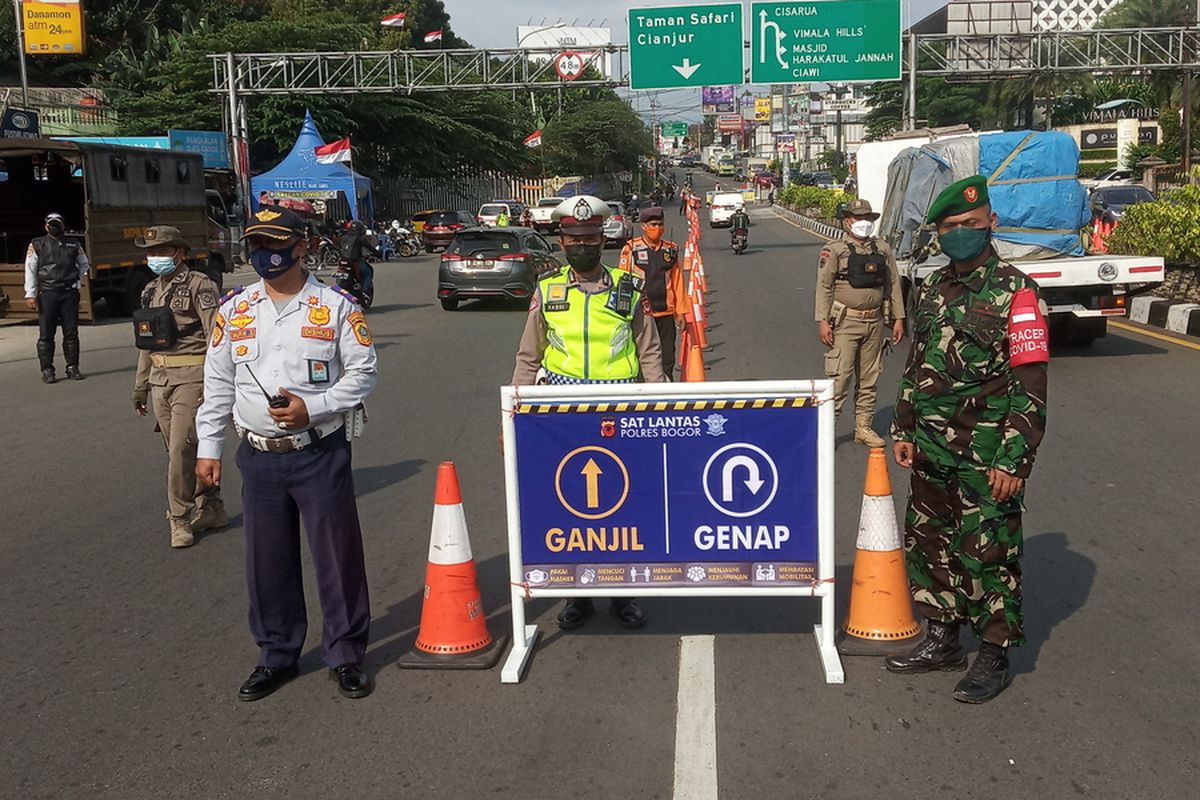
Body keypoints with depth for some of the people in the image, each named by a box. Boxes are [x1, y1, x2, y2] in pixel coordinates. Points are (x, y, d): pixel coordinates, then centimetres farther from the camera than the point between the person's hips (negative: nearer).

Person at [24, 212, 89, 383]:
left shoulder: (73, 245, 11)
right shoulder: (37, 245, 5)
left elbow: (83, 264, 27)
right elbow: (30, 270, 1)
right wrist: (30, 295, -7)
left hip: (69, 293, 2)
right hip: (47, 294, -2)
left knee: (71, 333, 3)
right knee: (46, 334, -2)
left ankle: (72, 367, 11)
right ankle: (47, 370, 1)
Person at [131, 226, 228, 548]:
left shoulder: (198, 285, -8)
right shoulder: (151, 290, 15)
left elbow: (215, 337, -12)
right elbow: (146, 343, 21)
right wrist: (141, 385, 20)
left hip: (191, 377, -8)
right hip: (160, 378, 8)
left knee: (181, 448, -8)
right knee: (177, 449, 11)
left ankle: (180, 518, 4)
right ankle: (211, 509, 23)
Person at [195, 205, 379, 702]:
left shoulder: (336, 307, -4)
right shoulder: (233, 309, 7)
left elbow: (362, 373, -3)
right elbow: (217, 384, 11)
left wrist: (312, 407, -16)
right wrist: (208, 448, 9)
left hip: (321, 452, -3)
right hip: (258, 455, 3)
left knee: (337, 555, 3)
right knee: (267, 561, 11)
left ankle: (346, 655, 19)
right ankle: (276, 656, 27)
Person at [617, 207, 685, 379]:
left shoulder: (671, 249, 8)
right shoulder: (631, 249, -2)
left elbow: (678, 282, 11)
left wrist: (680, 310, 9)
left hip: (666, 312, 3)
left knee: (667, 357, 8)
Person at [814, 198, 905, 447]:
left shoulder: (883, 250, 10)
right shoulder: (835, 250, -3)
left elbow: (893, 285, 13)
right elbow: (824, 287, -6)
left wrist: (898, 318, 8)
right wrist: (823, 321, -12)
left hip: (875, 322, 5)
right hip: (845, 322, -5)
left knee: (868, 378, 11)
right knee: (839, 376, -10)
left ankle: (864, 427, 21)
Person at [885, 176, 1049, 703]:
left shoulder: (1014, 292, -10)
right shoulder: (932, 291, 11)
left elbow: (1030, 385, -13)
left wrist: (1013, 459, -17)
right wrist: (904, 430, 13)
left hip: (986, 455, -7)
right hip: (932, 451, 7)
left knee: (988, 552, 1)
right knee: (929, 543, 14)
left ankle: (994, 658, 15)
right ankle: (941, 641, 30)